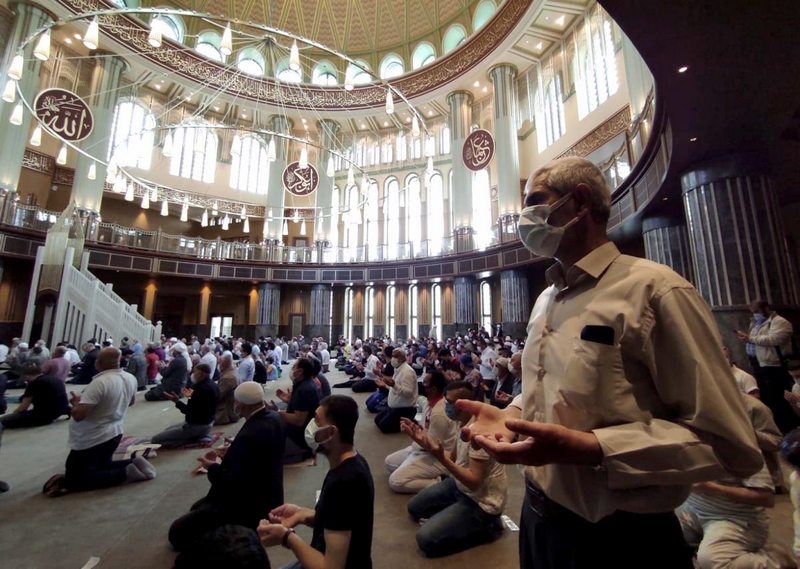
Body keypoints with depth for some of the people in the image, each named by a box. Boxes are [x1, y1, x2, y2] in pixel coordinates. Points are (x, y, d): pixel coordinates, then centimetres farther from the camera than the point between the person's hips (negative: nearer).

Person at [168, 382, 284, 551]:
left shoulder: (250, 435, -34)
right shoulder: (272, 417, -6)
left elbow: (234, 483, -27)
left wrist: (213, 467, -11)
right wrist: (232, 453, 4)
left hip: (248, 505, -9)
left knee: (177, 532, 0)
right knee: (197, 508, 26)